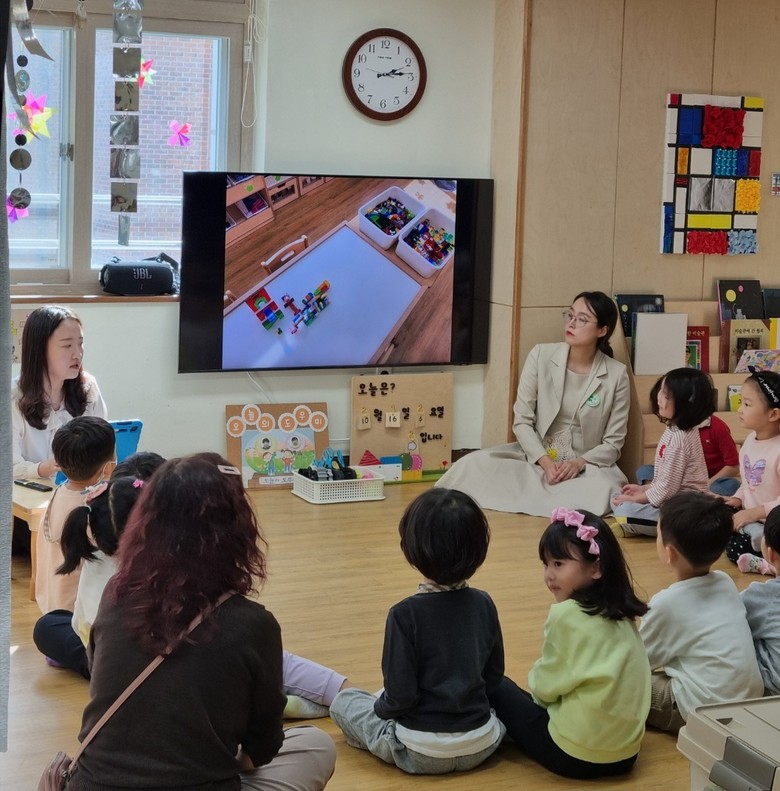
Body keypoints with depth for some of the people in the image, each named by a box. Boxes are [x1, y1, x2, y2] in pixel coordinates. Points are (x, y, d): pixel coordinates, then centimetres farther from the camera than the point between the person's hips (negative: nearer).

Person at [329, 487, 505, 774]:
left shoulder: (405, 614, -19)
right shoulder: (484, 604, -4)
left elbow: (401, 694, -18)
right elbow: (494, 676, 5)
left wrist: (380, 708, 4)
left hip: (422, 753, -3)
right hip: (481, 746, 3)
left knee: (343, 701, 16)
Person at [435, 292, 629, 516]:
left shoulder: (616, 374, -7)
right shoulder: (541, 355, -5)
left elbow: (613, 443, -3)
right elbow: (522, 421, -4)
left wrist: (579, 464, -21)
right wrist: (545, 462, -18)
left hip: (588, 466, 0)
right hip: (536, 457, 0)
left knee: (604, 492, -36)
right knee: (473, 464, -23)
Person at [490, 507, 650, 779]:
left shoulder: (567, 614, -17)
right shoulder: (620, 612, 4)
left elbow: (546, 687, -7)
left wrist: (535, 676, 13)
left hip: (576, 755, -7)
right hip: (625, 751, 7)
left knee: (496, 686, 11)